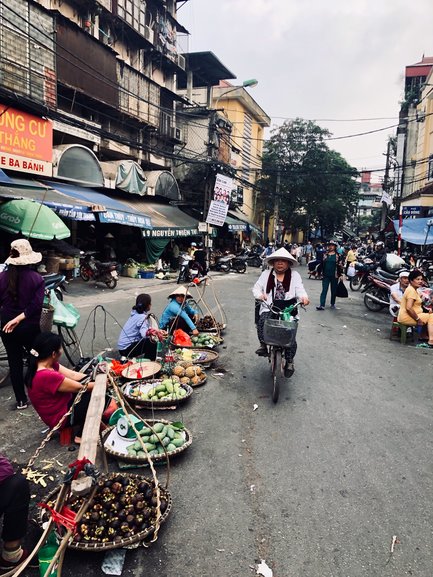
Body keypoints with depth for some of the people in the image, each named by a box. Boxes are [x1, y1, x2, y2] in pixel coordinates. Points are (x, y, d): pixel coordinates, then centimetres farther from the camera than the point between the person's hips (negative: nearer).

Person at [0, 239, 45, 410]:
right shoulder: (36, 278, -11)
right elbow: (36, 305, -20)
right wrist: (19, 318, -17)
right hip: (30, 328, -2)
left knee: (15, 363, 13)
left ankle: (21, 400, 21)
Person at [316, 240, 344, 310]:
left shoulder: (338, 255, 0)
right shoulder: (325, 254, 7)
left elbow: (340, 265, -1)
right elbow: (321, 264, 13)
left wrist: (341, 274, -4)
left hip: (334, 276, -1)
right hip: (326, 275, 1)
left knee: (333, 290, 9)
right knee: (324, 290, -4)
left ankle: (332, 304, 23)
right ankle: (322, 305, -8)